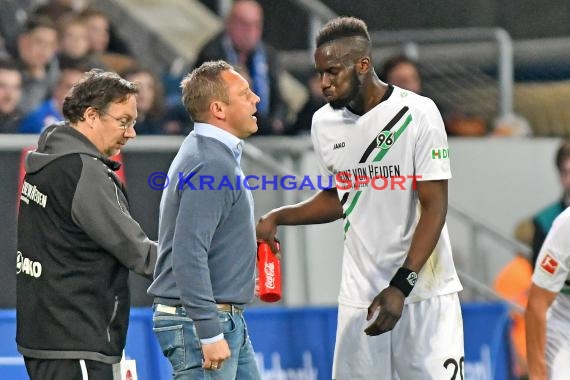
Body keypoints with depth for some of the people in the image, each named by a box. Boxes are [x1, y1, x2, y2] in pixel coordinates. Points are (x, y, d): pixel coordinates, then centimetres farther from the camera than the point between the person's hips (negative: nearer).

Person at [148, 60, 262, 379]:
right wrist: (209, 334, -25)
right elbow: (188, 255, -25)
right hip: (200, 319, -10)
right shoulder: (210, 165, -19)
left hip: (228, 319, 10)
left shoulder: (218, 155, 14)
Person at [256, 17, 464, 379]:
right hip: (360, 295, 4)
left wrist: (401, 287, -20)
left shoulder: (417, 114, -10)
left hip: (424, 289, -4)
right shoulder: (324, 122, 7)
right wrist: (279, 217, 5)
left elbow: (434, 206, -12)